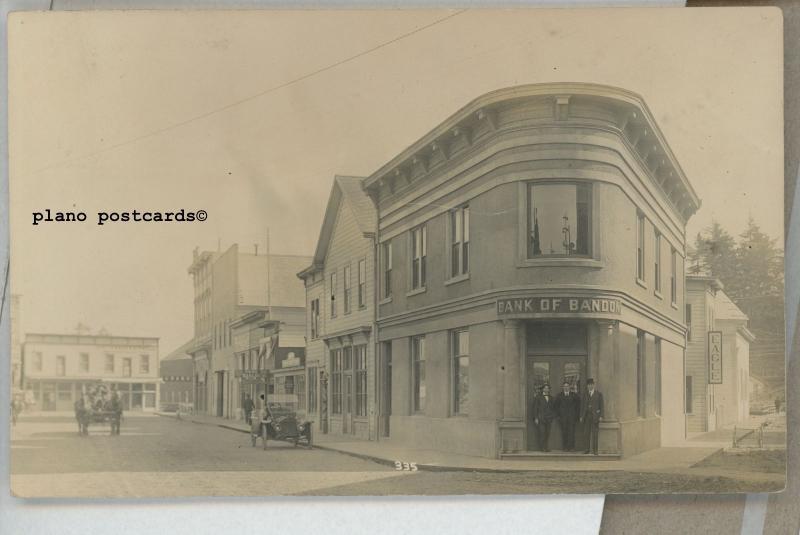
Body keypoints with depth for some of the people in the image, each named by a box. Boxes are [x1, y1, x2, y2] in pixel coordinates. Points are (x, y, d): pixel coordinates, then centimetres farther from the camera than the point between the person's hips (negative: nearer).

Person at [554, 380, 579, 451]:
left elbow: (578, 404, 11)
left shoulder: (574, 395, 7)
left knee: (571, 431, -7)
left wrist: (576, 414, 4)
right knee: (564, 432, -2)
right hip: (562, 416, 0)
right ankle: (564, 447, 1)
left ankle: (571, 447, -5)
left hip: (572, 416, 0)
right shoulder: (559, 395, 8)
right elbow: (556, 406, 10)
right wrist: (558, 414, 3)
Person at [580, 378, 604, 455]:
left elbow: (601, 406, 2)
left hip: (595, 416, -2)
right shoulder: (585, 394, 12)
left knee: (595, 433, -3)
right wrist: (581, 416, 6)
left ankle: (595, 450, 0)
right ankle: (587, 449, 4)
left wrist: (601, 416, -6)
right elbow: (582, 406, 12)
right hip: (587, 416, 2)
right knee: (587, 433, 2)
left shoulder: (599, 394, 5)